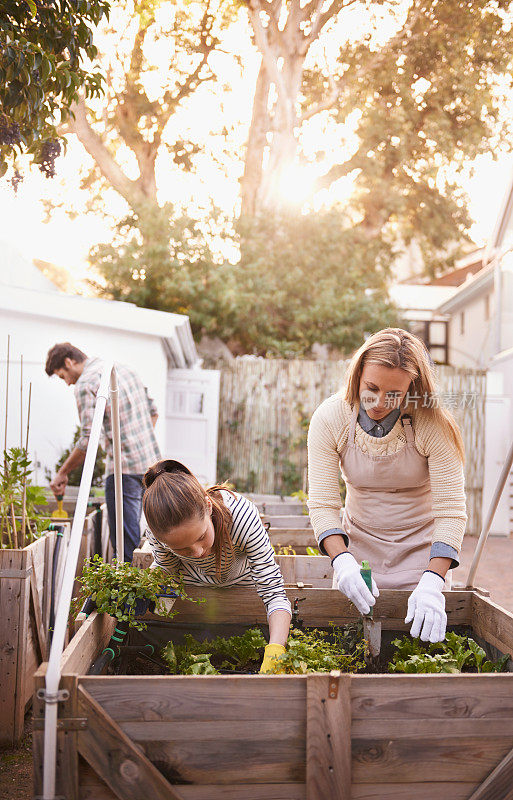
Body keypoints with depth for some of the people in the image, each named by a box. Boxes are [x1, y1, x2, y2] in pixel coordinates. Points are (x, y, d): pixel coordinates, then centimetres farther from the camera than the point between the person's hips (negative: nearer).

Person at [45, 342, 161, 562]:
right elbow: (152, 411, 20)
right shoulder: (123, 368, 16)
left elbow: (88, 439, -14)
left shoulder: (86, 384, -9)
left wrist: (62, 473, -4)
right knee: (133, 534, 17)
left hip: (124, 469, -9)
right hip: (150, 461, 9)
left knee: (125, 542, -3)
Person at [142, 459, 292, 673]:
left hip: (240, 583, -2)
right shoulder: (156, 533, -37)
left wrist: (274, 653, -58)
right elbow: (167, 572, -13)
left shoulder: (243, 516, -44)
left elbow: (274, 594, -42)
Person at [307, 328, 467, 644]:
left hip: (421, 552, -1)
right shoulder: (330, 419, -17)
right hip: (359, 546, 2)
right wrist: (341, 560, -34)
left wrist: (432, 582, -36)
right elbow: (322, 503, -17)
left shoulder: (433, 425, -22)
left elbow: (451, 510, -23)